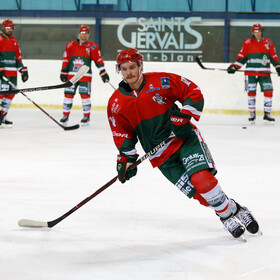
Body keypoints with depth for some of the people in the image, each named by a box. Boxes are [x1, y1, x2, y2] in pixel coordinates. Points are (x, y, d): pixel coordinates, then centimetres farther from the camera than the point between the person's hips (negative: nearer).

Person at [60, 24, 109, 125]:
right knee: (68, 94, 2)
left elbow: (98, 60, 1)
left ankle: (87, 116, 4)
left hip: (85, 75, -2)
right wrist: (63, 72, 8)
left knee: (85, 94, -5)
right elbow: (66, 59, 11)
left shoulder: (92, 47, 3)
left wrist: (103, 73, -5)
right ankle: (65, 115, 10)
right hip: (71, 74, 2)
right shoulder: (71, 45, 9)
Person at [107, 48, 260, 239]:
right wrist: (126, 159, 2)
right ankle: (227, 215, 6)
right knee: (196, 192, -11)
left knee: (201, 178, -23)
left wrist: (184, 116, -12)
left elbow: (194, 93, -1)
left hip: (184, 137, -2)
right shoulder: (116, 104, 2)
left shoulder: (161, 82, -7)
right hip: (161, 156, 2)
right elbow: (123, 135, 10)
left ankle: (235, 211, -7)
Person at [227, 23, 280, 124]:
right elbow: (242, 56, 8)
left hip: (264, 73, 1)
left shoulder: (268, 42, 9)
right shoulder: (247, 42, 5)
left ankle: (267, 114, 3)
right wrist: (234, 66, -1)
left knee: (268, 92, -6)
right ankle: (252, 114, 11)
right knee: (251, 92, -1)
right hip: (250, 72, -1)